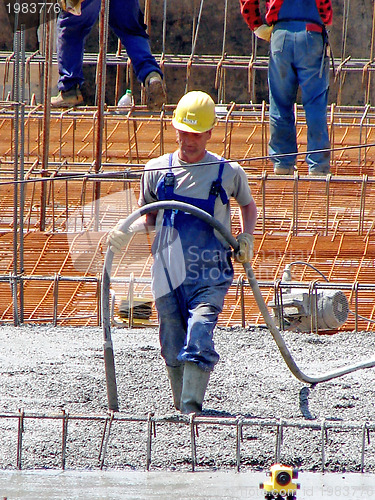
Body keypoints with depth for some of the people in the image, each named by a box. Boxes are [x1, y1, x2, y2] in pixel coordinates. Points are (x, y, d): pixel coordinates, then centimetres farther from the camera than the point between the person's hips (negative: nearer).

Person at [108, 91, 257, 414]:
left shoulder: (229, 173, 2)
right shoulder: (157, 171, 6)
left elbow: (248, 205, 22)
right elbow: (149, 216, 19)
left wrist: (246, 236, 5)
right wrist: (128, 230, -1)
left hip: (210, 276, -3)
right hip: (168, 275, 3)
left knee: (198, 341, -20)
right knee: (173, 349, 7)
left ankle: (191, 409, -23)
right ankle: (181, 407, 26)